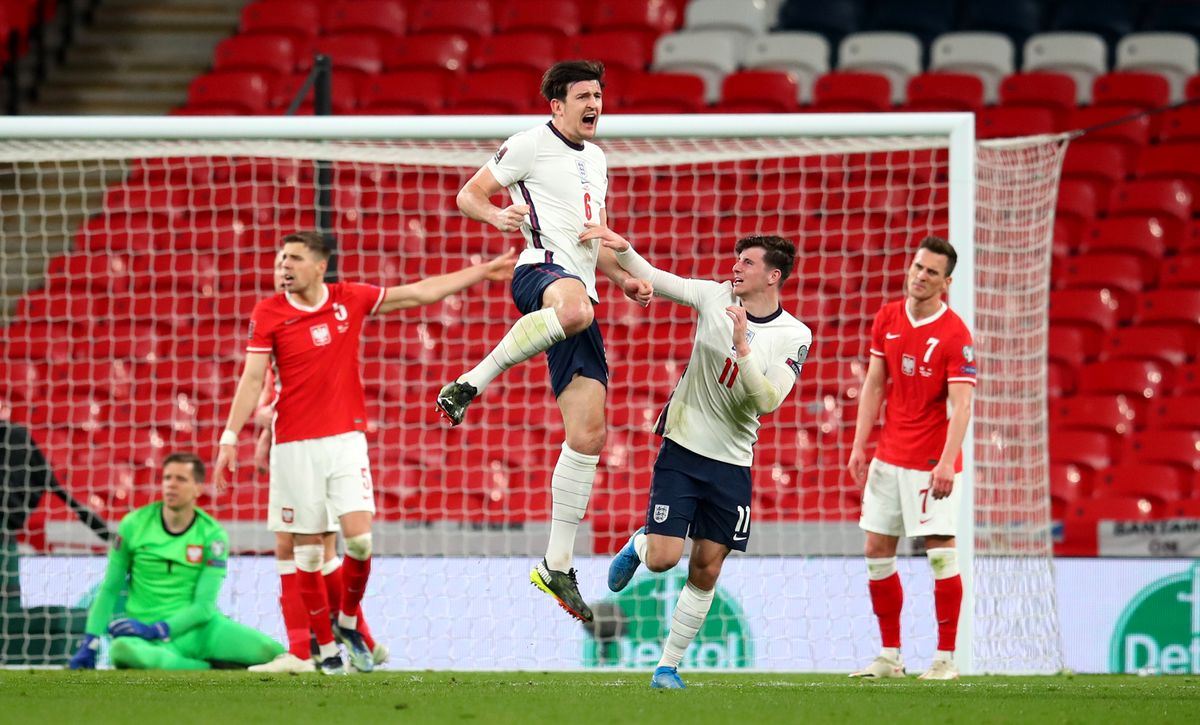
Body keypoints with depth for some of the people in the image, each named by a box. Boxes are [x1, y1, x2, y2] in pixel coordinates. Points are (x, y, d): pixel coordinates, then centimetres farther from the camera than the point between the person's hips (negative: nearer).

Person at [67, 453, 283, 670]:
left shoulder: (213, 535, -2)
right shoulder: (134, 524, 0)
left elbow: (204, 606, -7)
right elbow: (109, 590, 7)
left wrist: (153, 630, -20)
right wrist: (90, 645, -2)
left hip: (199, 627, 1)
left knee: (271, 651, -25)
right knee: (122, 649, -40)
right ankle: (207, 669, -20)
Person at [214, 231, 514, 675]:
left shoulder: (350, 300, 4)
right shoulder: (268, 314, -2)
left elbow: (420, 292, 12)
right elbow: (252, 378, -5)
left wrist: (484, 272, 14)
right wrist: (230, 438, -14)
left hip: (345, 439, 1)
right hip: (294, 446, -1)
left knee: (359, 538, -12)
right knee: (307, 551, 0)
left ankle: (348, 623, 13)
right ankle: (325, 647, 11)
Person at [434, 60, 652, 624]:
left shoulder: (595, 159, 26)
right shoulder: (531, 145, 3)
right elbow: (469, 194, 4)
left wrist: (625, 278, 19)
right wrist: (497, 215, -18)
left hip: (579, 288, 8)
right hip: (540, 269, -8)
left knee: (589, 432, -1)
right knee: (574, 309, -47)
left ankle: (557, 566, 4)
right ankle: (472, 382, -35)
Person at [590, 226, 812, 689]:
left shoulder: (794, 337, -6)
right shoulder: (715, 297, -4)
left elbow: (767, 401, -16)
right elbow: (652, 280, -7)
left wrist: (742, 349, -27)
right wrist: (622, 249, -24)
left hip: (732, 464, 1)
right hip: (683, 448, -1)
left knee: (706, 570, 3)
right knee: (663, 559, -11)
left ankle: (668, 666, 16)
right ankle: (637, 546, 26)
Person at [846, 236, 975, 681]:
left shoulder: (954, 335, -13)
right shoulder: (887, 319, 5)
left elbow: (961, 405, -19)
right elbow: (874, 385, 11)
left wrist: (946, 463, -30)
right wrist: (859, 446, 5)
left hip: (931, 462, -6)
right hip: (889, 457, 6)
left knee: (941, 552, -8)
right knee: (877, 550, 6)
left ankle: (946, 658, -1)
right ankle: (890, 657, 15)